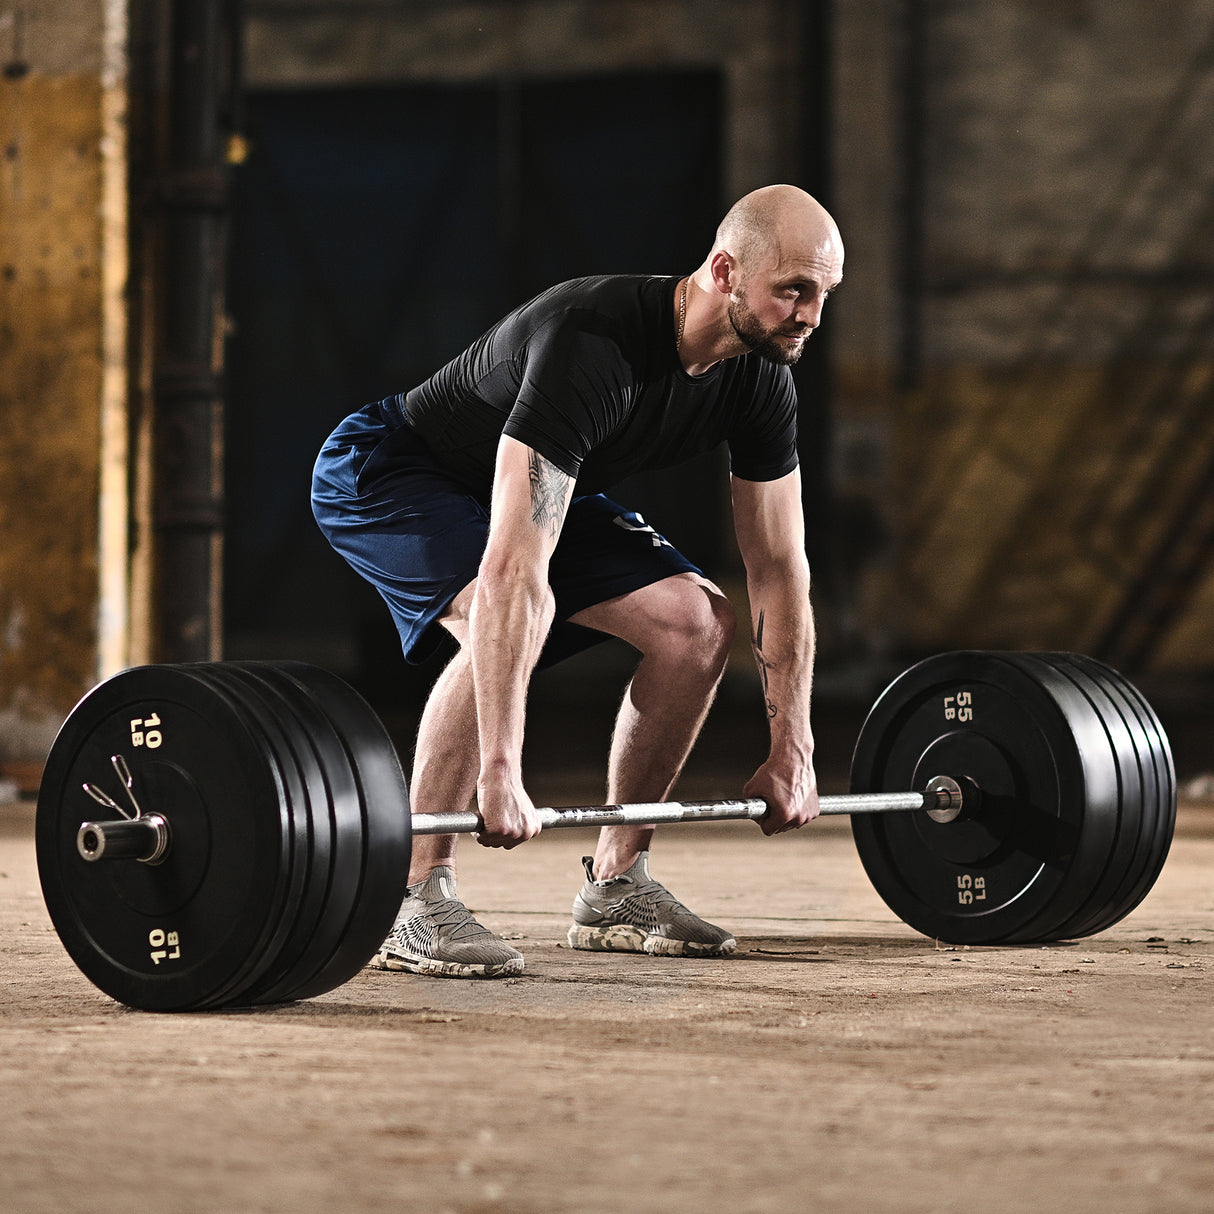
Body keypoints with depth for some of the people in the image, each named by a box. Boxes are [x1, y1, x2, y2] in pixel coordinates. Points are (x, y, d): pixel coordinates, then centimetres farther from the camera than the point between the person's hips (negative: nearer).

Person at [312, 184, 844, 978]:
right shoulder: (593, 344, -40)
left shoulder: (760, 379, -15)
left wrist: (792, 754, -9)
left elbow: (780, 566, -5)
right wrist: (501, 775, -48)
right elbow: (514, 565, -45)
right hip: (385, 474, -8)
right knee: (509, 620, -34)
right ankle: (419, 904, -24)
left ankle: (617, 886, 5)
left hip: (537, 486, 8)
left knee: (697, 621, -6)